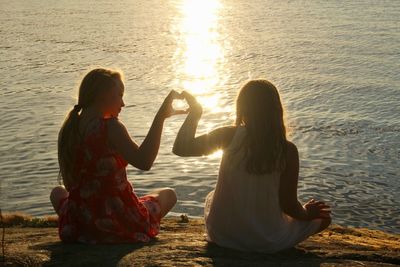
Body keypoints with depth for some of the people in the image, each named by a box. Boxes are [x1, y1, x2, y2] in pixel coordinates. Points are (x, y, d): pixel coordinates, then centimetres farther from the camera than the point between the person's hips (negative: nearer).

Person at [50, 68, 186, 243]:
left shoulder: (68, 128, 1)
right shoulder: (110, 127, -17)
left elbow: (70, 184, 8)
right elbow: (144, 161, -33)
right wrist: (161, 116, -30)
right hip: (121, 225, -4)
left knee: (57, 192, 38)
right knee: (168, 194, 24)